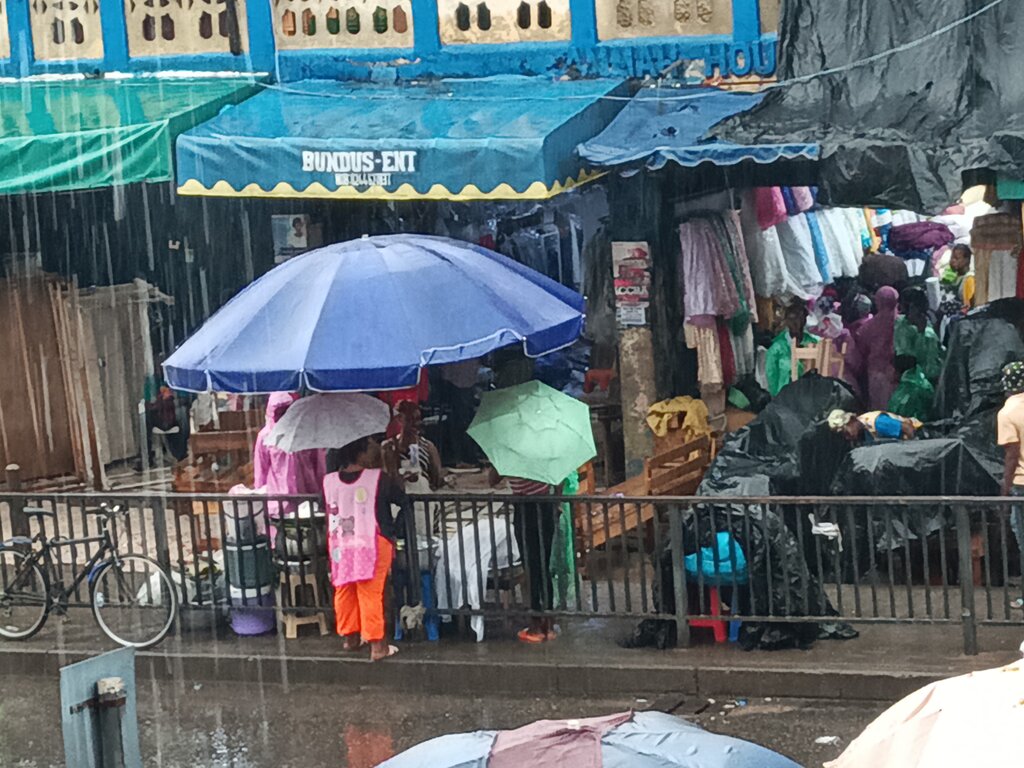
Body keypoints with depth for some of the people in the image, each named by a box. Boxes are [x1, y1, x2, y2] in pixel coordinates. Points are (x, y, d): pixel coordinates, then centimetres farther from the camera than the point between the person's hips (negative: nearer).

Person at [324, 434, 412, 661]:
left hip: (339, 547, 4)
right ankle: (377, 645, 3)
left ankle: (350, 638, 30)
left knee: (344, 592, 16)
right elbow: (404, 502, -7)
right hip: (372, 545, -4)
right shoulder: (378, 478, -12)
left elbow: (328, 511, 9)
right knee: (370, 594, 0)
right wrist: (397, 532, 3)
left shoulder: (329, 482, -3)